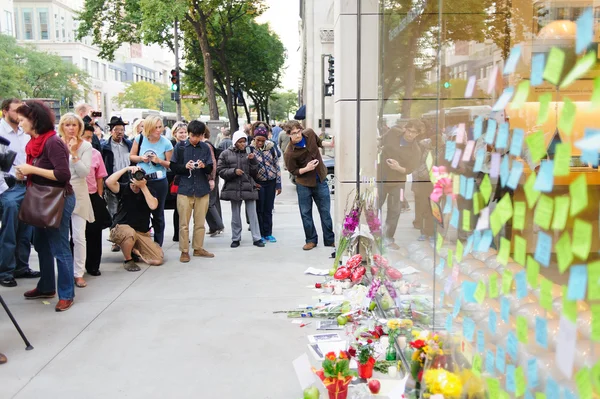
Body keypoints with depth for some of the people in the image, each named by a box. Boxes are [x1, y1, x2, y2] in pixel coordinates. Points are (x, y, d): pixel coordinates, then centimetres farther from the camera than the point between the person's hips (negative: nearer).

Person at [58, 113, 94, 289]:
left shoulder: (86, 146, -2)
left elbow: (85, 172, -12)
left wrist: (74, 153, -17)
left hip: (78, 194, -1)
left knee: (79, 236, -3)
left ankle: (79, 273, 7)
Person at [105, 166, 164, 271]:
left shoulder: (149, 191, 0)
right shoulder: (124, 188, -6)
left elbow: (153, 206, -20)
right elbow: (108, 182, -26)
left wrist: (143, 187, -24)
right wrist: (126, 168, -27)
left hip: (142, 233, 3)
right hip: (121, 229, -3)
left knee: (158, 259, -12)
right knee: (130, 233, -42)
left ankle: (134, 251, 17)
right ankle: (128, 260, -11)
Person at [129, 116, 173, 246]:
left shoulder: (166, 143, -7)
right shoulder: (140, 139, -2)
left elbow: (170, 164, 0)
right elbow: (131, 156, 7)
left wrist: (159, 161, -18)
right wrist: (141, 158, -13)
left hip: (159, 182, -1)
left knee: (158, 213, 7)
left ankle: (158, 244, 19)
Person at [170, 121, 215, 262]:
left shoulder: (206, 148, 5)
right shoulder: (180, 147, 2)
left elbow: (210, 169, 6)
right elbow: (173, 166, 2)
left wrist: (204, 166, -16)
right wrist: (185, 166, -16)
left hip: (202, 190, 2)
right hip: (185, 189, -2)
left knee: (200, 222, 10)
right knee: (184, 223, 1)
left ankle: (198, 248, 22)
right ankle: (184, 251, 10)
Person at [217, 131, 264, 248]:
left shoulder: (249, 153, 6)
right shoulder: (226, 154, 2)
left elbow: (254, 173, 6)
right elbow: (220, 170, -1)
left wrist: (253, 160, -9)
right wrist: (233, 171, -14)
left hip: (249, 187, 1)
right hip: (234, 188, 0)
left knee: (252, 214, 0)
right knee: (236, 215, 9)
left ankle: (256, 238, 6)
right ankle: (236, 239, 20)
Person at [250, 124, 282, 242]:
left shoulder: (271, 148, 0)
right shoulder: (250, 149, -7)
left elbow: (277, 166, 5)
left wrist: (278, 184, 3)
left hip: (271, 182, 2)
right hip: (258, 183, -2)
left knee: (268, 209, 9)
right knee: (259, 209, 3)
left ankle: (268, 233, 19)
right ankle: (260, 234, 13)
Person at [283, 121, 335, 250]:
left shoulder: (310, 133, -9)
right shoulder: (289, 153, -22)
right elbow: (293, 171, -10)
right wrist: (306, 168, -25)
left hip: (320, 181, 3)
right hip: (304, 184, -3)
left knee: (325, 212, 10)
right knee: (306, 214, 8)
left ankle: (329, 240, 23)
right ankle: (311, 240, 25)